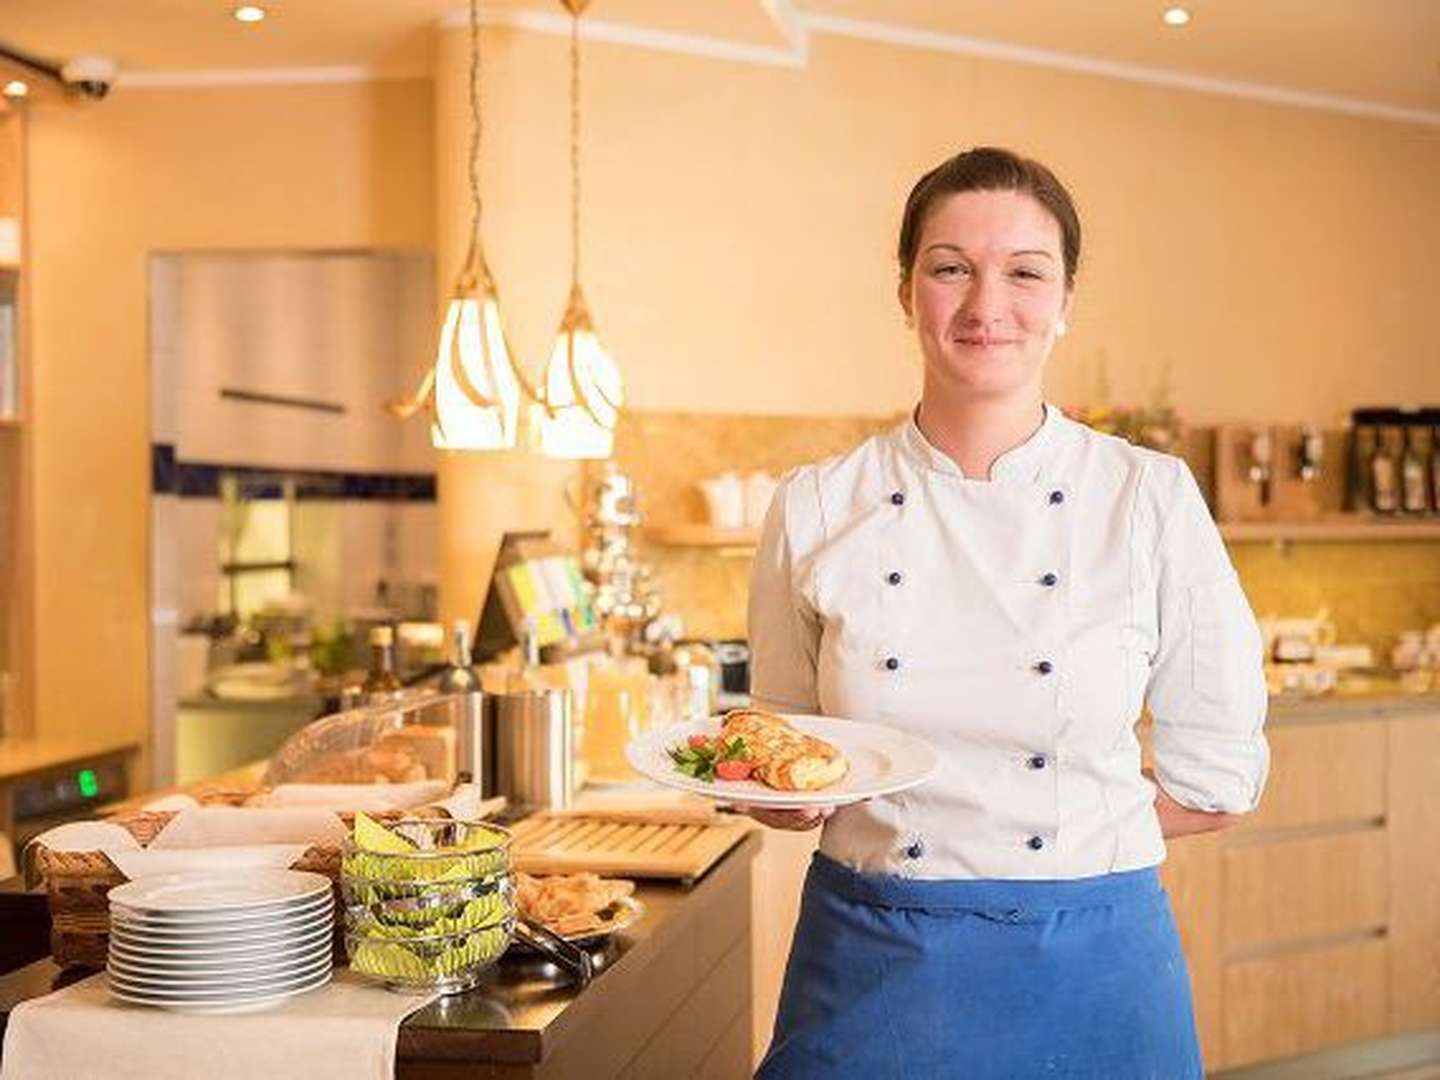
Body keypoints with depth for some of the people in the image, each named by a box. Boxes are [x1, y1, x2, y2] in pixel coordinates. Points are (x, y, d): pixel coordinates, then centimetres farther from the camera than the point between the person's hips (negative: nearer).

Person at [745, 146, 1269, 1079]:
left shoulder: (1153, 499, -7)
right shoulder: (817, 509, -4)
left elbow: (1216, 779, 0)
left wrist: (1061, 833, -4)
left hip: (1089, 968, 0)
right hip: (870, 966, 1)